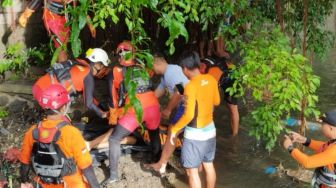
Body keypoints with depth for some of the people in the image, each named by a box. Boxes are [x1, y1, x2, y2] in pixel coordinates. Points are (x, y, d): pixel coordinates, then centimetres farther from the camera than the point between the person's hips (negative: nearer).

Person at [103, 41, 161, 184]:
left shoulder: (115, 72, 15)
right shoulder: (143, 69, 23)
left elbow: (113, 97, 18)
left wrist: (113, 117, 29)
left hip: (134, 110, -3)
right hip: (153, 106, 4)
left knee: (114, 140, 12)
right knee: (155, 136, 32)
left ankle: (113, 175, 9)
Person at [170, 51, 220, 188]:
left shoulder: (191, 86, -24)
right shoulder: (211, 80, -3)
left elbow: (189, 115, -27)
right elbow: (216, 101, 12)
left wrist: (174, 129, -15)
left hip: (195, 134, -7)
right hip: (210, 130, 7)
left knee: (192, 170, 5)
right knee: (208, 165, 21)